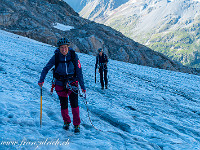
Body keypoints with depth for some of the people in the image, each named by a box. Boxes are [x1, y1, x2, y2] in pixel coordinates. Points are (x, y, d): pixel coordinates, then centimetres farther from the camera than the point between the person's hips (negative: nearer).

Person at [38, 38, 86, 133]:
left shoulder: (74, 56, -10)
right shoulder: (56, 57, -9)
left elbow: (79, 71, -6)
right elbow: (46, 68, -1)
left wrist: (82, 86, -7)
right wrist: (41, 80, -15)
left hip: (72, 82, -1)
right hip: (60, 83, 1)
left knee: (74, 103, -12)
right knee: (64, 105, 5)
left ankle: (77, 125, 1)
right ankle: (66, 122, 30)